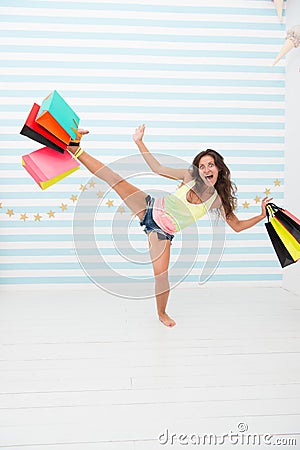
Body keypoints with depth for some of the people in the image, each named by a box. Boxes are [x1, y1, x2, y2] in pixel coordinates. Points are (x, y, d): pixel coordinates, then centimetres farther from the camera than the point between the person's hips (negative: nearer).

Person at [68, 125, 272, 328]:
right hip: (151, 209, 0)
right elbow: (158, 168, -4)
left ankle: (162, 313, 25)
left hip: (163, 233, 0)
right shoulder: (190, 175, -6)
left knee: (162, 276, -5)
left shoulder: (219, 199, -3)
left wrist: (262, 215, -7)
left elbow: (237, 225, 4)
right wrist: (139, 142, -9)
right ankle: (77, 149, -9)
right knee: (115, 179, -17)